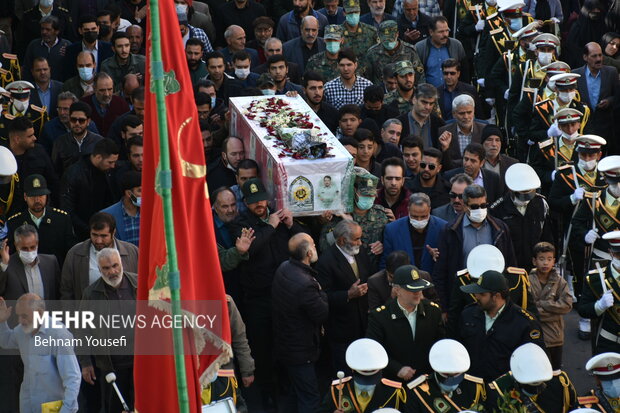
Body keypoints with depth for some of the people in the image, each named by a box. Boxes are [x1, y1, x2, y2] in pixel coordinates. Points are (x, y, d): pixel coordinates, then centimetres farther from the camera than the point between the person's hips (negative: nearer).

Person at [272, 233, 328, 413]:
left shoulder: (283, 268, -4)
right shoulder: (305, 284, -32)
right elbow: (322, 314, -20)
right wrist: (321, 293, -6)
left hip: (285, 343, 10)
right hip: (300, 350, -10)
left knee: (297, 395, 25)